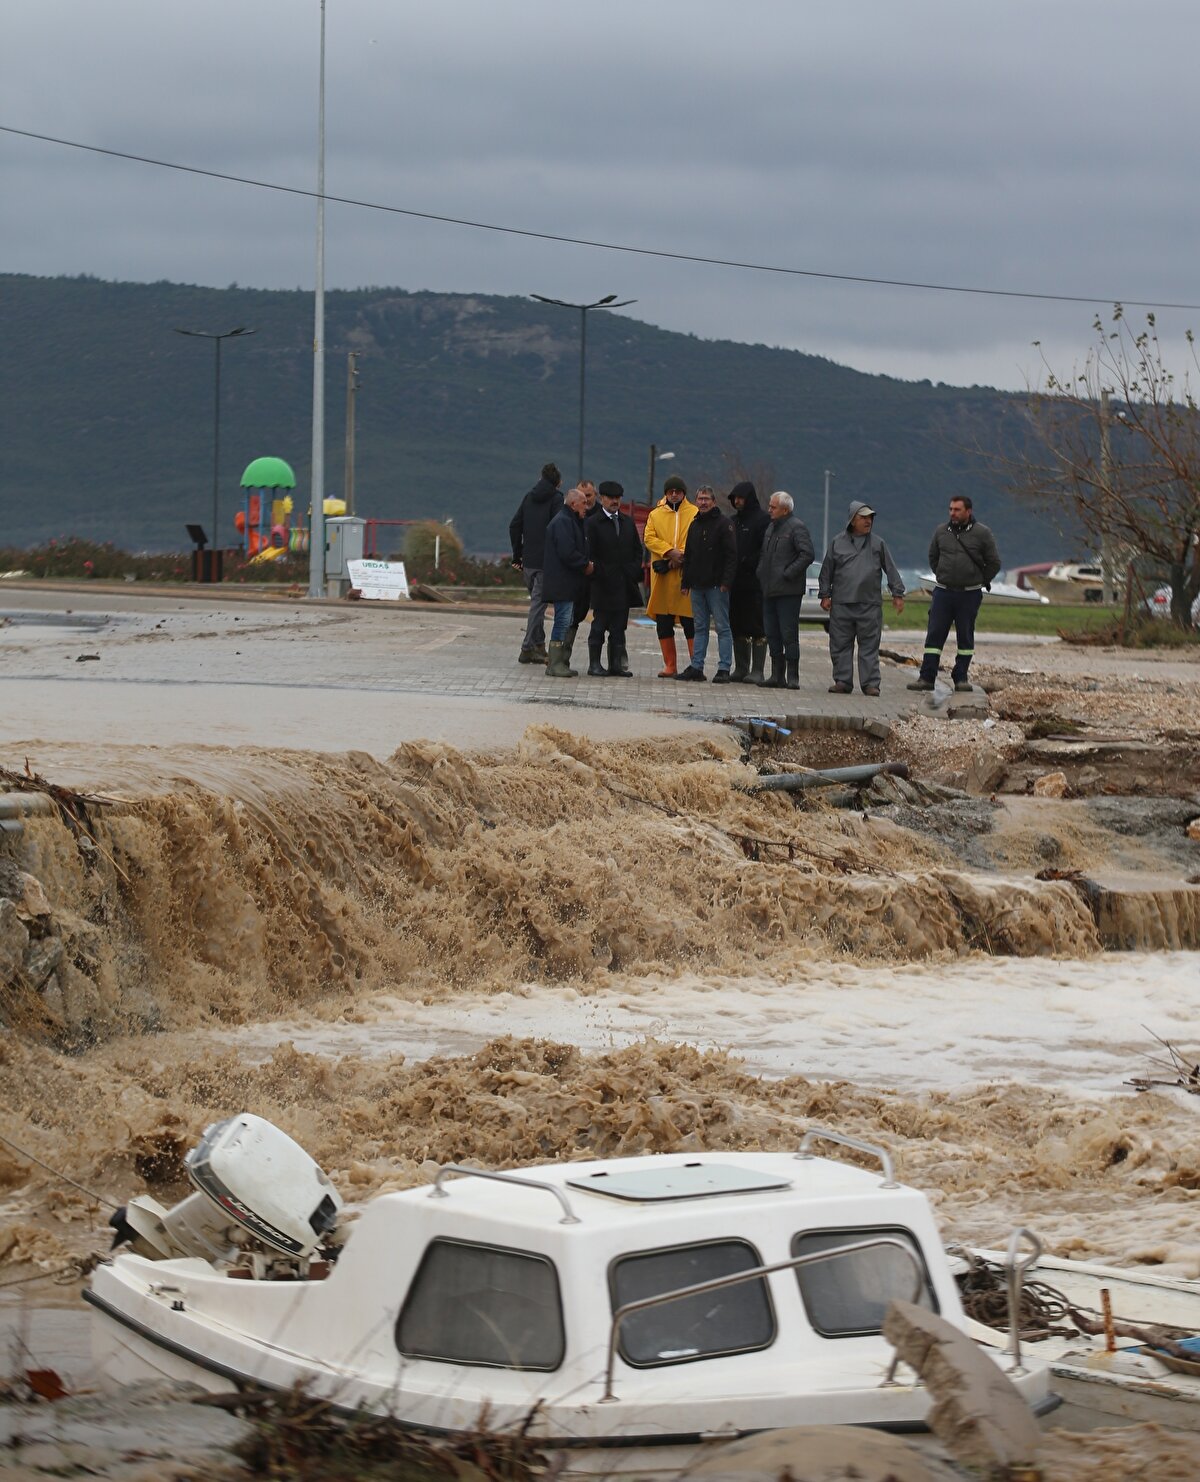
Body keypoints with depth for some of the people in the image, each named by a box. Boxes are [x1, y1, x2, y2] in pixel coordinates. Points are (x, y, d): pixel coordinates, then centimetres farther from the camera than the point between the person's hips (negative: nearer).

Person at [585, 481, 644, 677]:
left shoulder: (628, 522, 14)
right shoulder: (593, 523, -4)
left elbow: (637, 550, 16)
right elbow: (590, 554, -7)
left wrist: (634, 571, 3)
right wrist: (599, 574, -13)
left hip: (625, 585, 5)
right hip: (603, 585, -5)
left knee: (619, 626, 7)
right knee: (599, 625, 0)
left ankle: (616, 664, 11)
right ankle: (595, 664, 5)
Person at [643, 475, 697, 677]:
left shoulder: (695, 514, 4)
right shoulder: (656, 515, 12)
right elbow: (649, 538, 1)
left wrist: (681, 555, -15)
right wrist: (669, 551, -13)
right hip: (663, 577, 4)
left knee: (690, 622, -7)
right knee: (663, 623, 6)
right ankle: (669, 665, 14)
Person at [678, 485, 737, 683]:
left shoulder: (724, 523, -5)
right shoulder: (694, 525, 17)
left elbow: (731, 555, -10)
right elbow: (688, 556, 22)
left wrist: (726, 581, -17)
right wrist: (685, 582, 16)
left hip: (716, 585, -7)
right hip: (697, 585, 7)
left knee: (722, 627, -4)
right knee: (700, 627, 9)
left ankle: (724, 668, -5)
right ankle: (696, 667, 10)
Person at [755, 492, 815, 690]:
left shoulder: (797, 527, -9)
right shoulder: (772, 528, 18)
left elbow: (808, 554, -17)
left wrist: (788, 574, -17)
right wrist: (760, 573, 13)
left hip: (788, 591, -9)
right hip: (769, 591, 9)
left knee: (789, 634, -7)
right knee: (772, 634, 9)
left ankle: (792, 677, -4)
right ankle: (777, 675, 14)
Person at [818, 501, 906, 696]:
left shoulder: (877, 544, 8)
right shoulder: (838, 542, 8)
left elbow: (891, 570, 12)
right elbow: (827, 571, 12)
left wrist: (897, 594, 7)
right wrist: (825, 595, 7)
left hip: (870, 605, -1)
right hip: (841, 605, 1)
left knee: (869, 645, -1)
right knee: (841, 645, 2)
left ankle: (870, 683, 1)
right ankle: (842, 681, 9)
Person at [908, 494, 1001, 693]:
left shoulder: (982, 533, -4)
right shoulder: (941, 531, 5)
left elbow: (994, 563, 3)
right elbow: (933, 557, 20)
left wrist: (981, 581, 7)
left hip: (970, 594, -2)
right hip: (943, 592, 2)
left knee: (966, 637, 5)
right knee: (934, 635, -2)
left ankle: (961, 678, 12)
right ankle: (927, 678, -2)